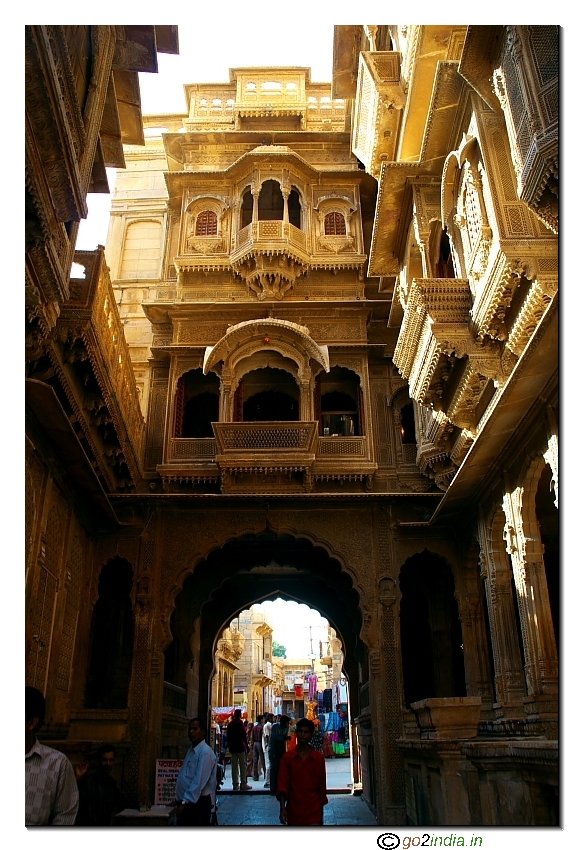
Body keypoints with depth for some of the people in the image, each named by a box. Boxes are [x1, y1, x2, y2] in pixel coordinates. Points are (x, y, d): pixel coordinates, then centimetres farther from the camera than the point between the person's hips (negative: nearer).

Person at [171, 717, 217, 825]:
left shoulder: (205, 752, -18)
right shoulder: (191, 751, 12)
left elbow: (199, 782, -22)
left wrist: (185, 802, -21)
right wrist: (179, 800, 16)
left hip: (199, 803, -9)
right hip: (188, 802, 9)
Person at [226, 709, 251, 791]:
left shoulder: (230, 723, 9)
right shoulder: (240, 722, -9)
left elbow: (228, 736, 13)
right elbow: (243, 735, -11)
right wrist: (246, 745, -5)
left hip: (232, 747, 6)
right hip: (240, 747, -6)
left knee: (234, 766, 7)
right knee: (243, 765, 0)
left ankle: (235, 785, 7)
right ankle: (243, 784, -2)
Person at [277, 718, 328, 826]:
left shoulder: (319, 758, 0)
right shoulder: (287, 757, -2)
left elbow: (321, 786, 7)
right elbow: (282, 784, -8)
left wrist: (321, 814, 10)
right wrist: (282, 807, -21)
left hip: (313, 812, -1)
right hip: (293, 812, 1)